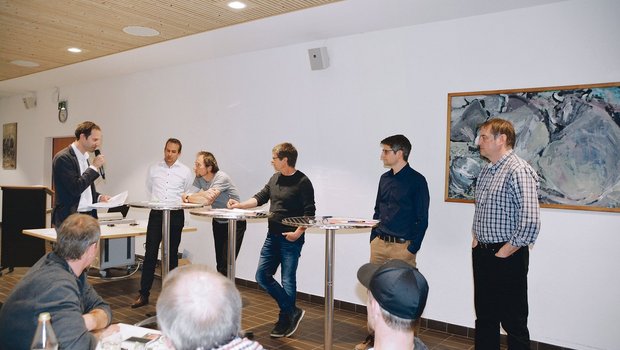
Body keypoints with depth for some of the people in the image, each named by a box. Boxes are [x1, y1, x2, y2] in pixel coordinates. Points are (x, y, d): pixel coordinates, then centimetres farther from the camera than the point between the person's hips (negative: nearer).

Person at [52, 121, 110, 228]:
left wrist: (98, 197, 5)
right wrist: (94, 167, -14)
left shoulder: (84, 157, 15)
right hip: (70, 218, -8)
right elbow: (75, 189, -21)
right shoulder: (63, 158, -12)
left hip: (89, 215, 8)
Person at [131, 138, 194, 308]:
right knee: (150, 253, -3)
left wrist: (176, 201, 6)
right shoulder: (154, 168, 7)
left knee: (172, 254, 8)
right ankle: (144, 294, 3)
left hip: (176, 215, -1)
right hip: (156, 213, 1)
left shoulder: (185, 171, 2)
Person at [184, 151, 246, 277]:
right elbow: (188, 197, -7)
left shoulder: (221, 178, -25)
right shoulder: (199, 178, -2)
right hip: (218, 222, 7)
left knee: (226, 265, -11)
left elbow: (207, 200, -34)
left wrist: (189, 197, -18)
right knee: (220, 264, 11)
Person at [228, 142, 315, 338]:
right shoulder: (275, 179, 10)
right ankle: (292, 312, 17)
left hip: (291, 239, -8)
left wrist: (298, 232, -20)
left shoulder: (302, 182, -12)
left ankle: (285, 321, 19)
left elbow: (309, 212, -13)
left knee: (287, 280, 1)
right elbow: (261, 197, 15)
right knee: (262, 275, 7)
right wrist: (240, 205, 4)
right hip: (273, 236, 8)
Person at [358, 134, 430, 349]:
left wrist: (413, 249, -12)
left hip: (402, 246, -6)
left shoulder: (417, 180, -8)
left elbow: (422, 219, -9)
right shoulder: (384, 178, 10)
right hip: (379, 244, 6)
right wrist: (373, 239, 13)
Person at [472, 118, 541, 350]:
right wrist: (476, 240, 13)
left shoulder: (518, 171, -17)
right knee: (484, 317, 17)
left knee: (513, 321, 5)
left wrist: (504, 253, -17)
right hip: (481, 253, 8)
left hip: (506, 256, -8)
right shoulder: (486, 170, 11)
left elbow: (530, 222, -25)